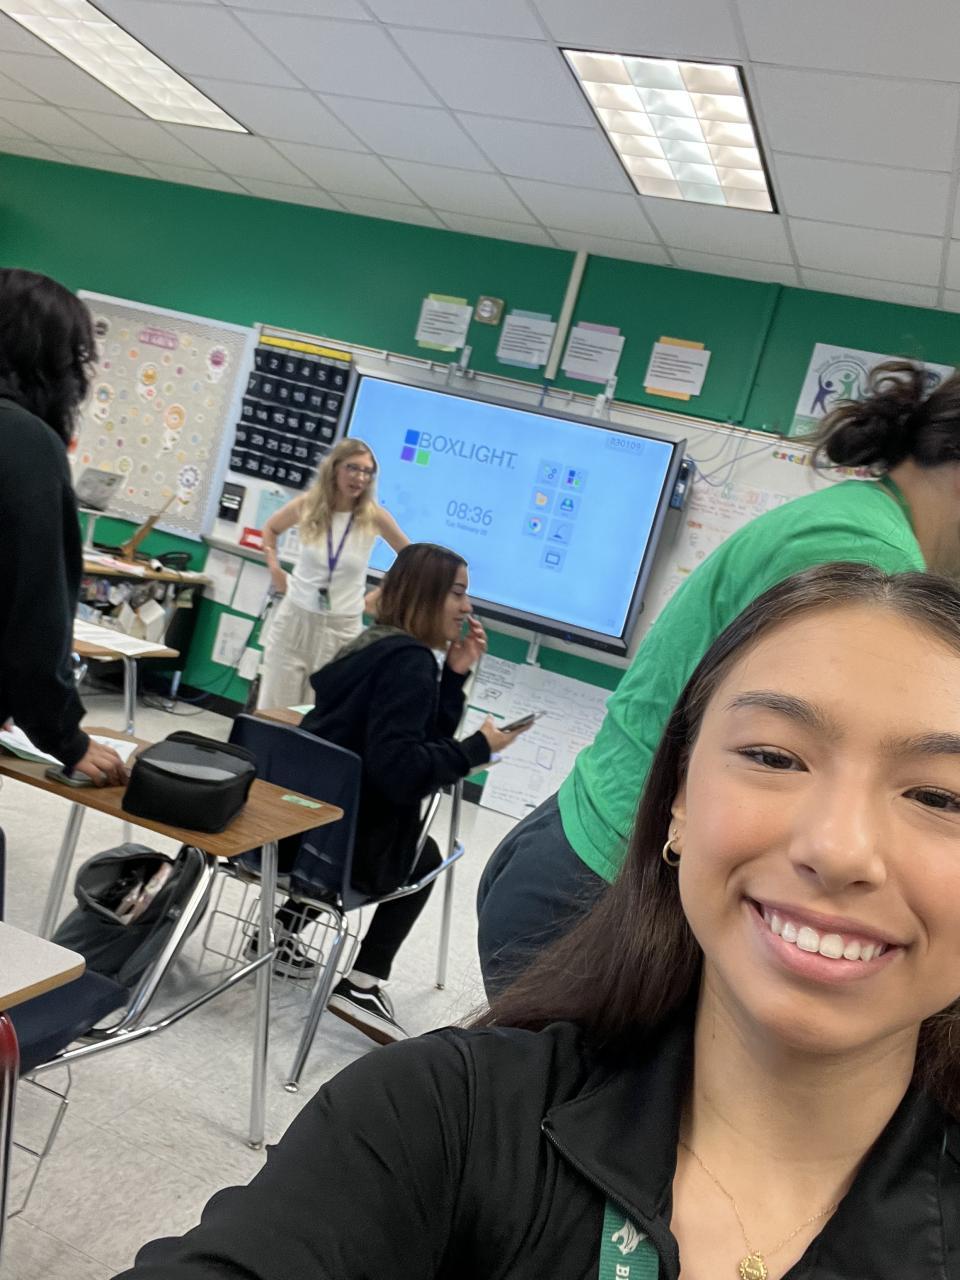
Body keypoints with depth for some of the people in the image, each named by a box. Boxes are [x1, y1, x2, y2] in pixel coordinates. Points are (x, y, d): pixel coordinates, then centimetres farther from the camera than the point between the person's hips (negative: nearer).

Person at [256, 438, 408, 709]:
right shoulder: (307, 505, -5)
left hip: (341, 628, -1)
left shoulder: (375, 516, -10)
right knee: (275, 707, 6)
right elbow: (270, 529, 16)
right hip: (295, 618, 1)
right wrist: (274, 569, 5)